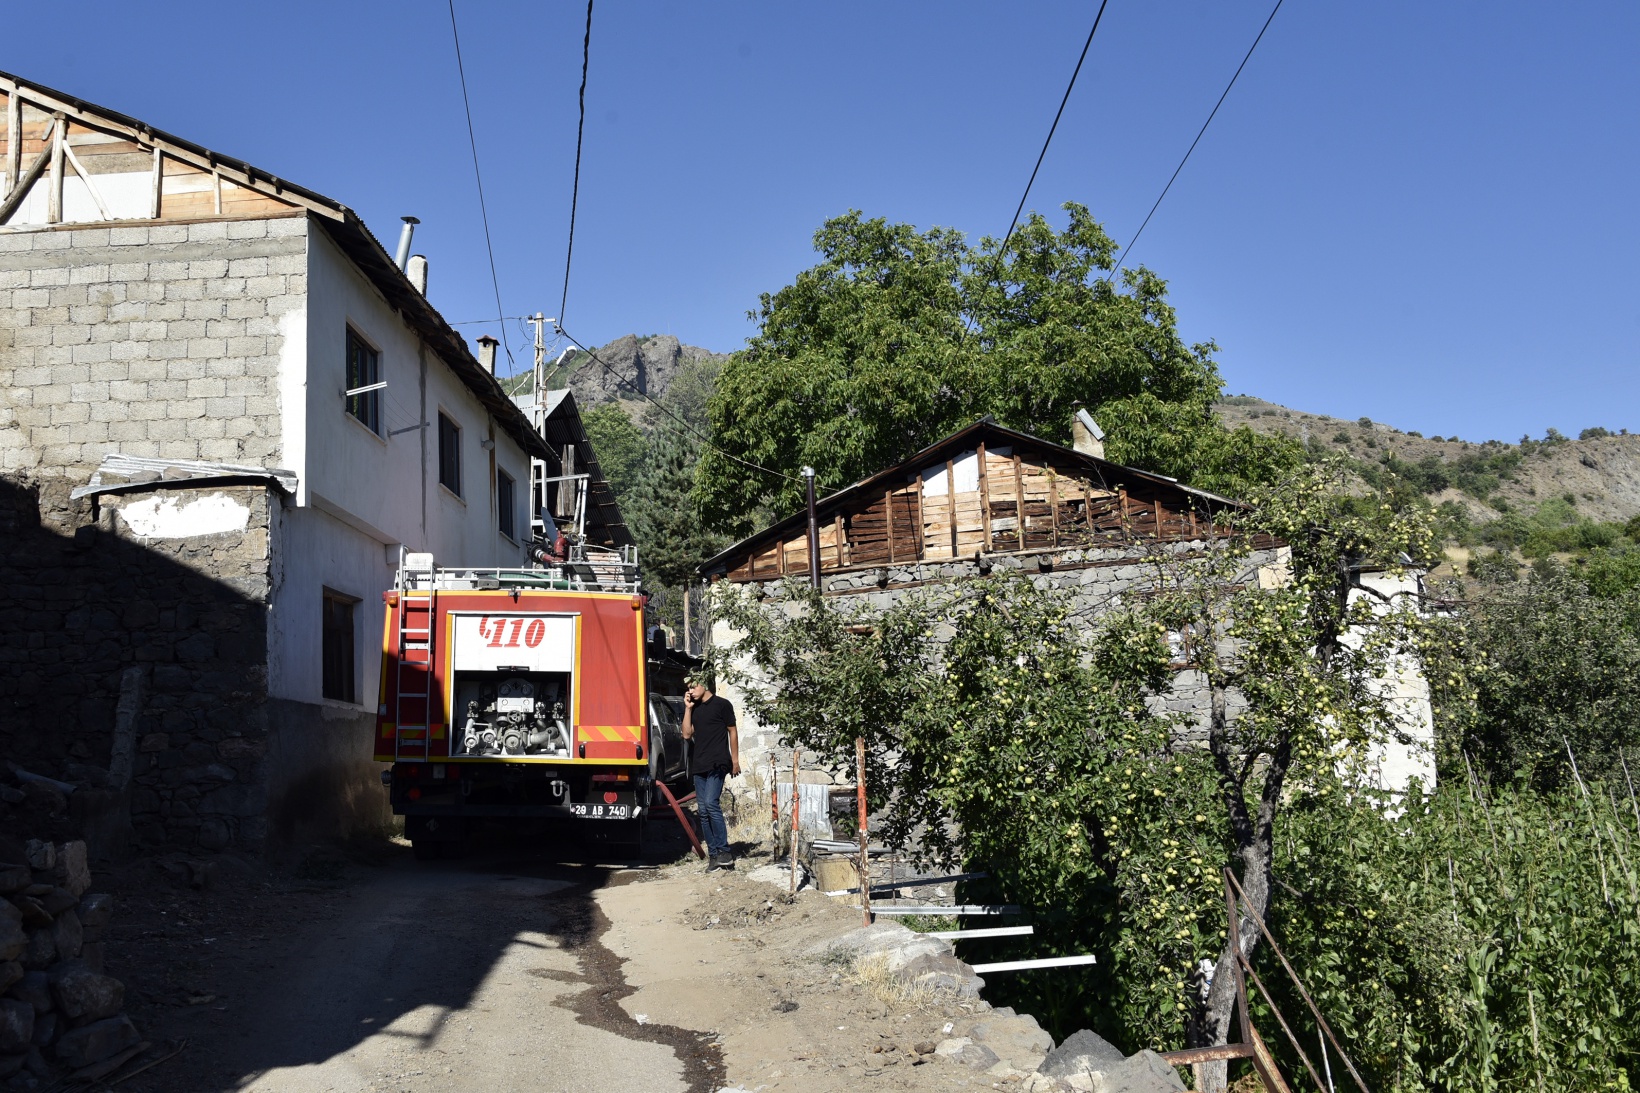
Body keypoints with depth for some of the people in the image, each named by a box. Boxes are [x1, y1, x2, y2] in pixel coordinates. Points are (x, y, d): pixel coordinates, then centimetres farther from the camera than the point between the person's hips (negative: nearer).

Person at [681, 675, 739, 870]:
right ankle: (713, 854, 7)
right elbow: (687, 734, 8)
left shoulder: (722, 704, 0)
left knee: (711, 804, -19)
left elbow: (732, 732, 1)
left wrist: (735, 760, -3)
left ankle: (723, 851, -15)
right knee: (703, 810, 3)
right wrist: (687, 708, 3)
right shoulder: (694, 708, 16)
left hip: (718, 764, -7)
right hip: (700, 765, 7)